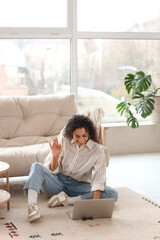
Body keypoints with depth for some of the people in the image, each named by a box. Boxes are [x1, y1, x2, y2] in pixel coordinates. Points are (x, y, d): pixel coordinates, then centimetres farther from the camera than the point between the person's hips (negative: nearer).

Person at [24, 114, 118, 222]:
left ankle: (68, 200, -29)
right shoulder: (63, 141, -4)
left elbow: (99, 180, -17)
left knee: (113, 194, -24)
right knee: (37, 166, -26)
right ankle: (32, 206, -47)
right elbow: (52, 170, -2)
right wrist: (55, 156, -25)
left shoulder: (98, 150, -8)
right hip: (58, 182, 1)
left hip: (79, 186, 0)